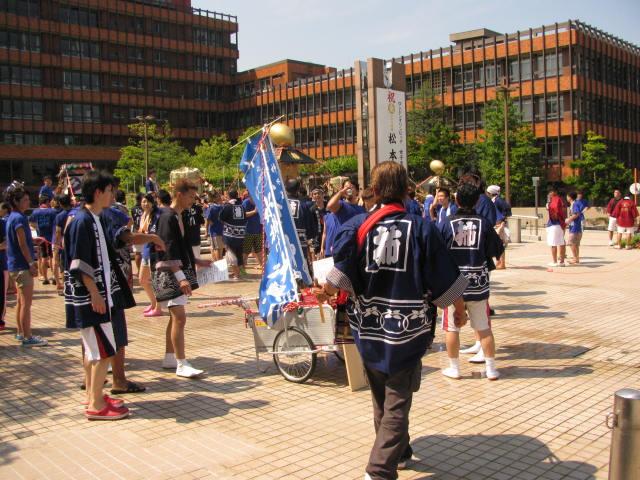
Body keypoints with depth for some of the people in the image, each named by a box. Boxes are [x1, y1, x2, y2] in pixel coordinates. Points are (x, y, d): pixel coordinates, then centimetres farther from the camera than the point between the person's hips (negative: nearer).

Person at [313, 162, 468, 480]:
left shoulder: (358, 226, -6)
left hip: (369, 330, 3)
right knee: (397, 403, 4)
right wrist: (460, 310, 13)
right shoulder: (421, 229, -8)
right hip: (407, 331, -2)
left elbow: (341, 275, -14)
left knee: (381, 397, 22)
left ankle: (398, 452, 41)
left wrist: (324, 292, 6)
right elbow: (446, 280, -4)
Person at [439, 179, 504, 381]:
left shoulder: (446, 224, -8)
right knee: (484, 328, 10)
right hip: (478, 284, 2)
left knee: (452, 328, 10)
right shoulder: (484, 223, -4)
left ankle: (454, 368, 18)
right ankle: (491, 369, 17)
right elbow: (497, 251, 3)